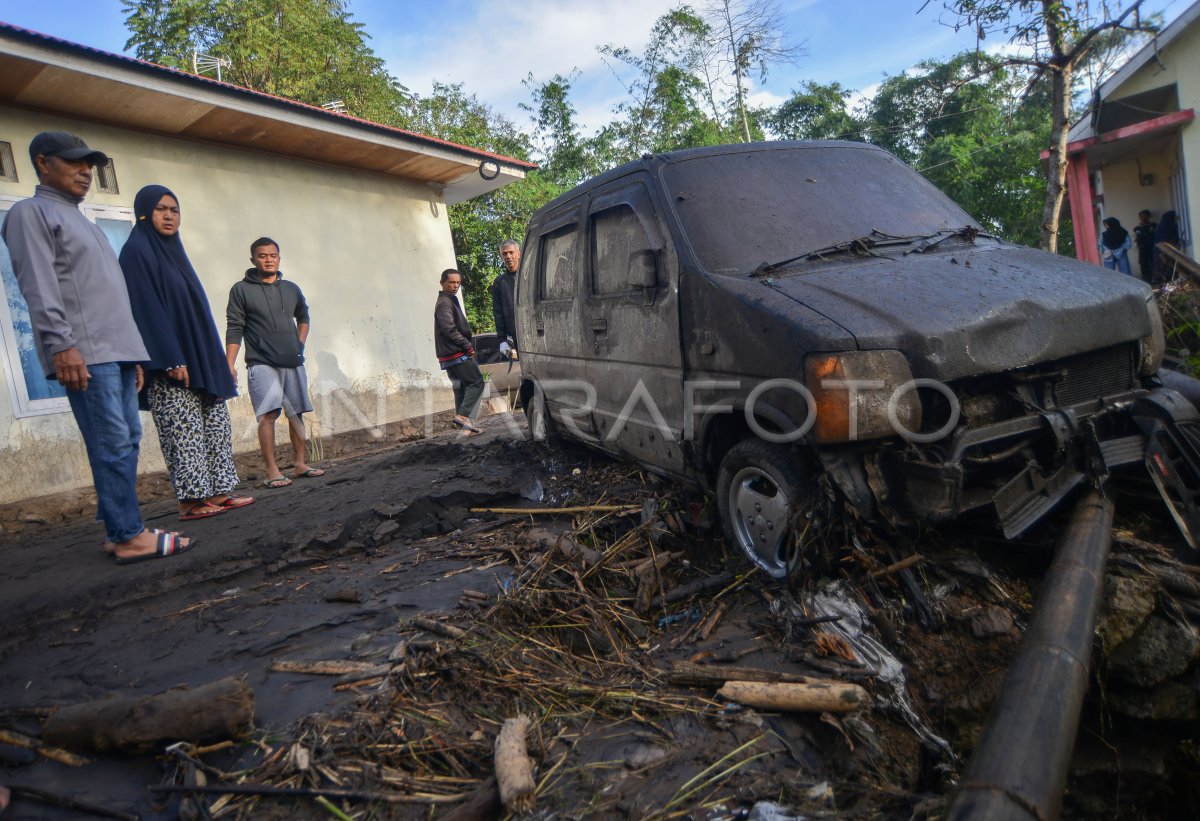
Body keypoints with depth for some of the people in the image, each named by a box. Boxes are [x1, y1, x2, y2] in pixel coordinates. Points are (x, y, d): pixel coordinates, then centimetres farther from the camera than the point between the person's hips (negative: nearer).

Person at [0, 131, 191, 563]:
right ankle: (129, 535, -10)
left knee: (127, 440, 5)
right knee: (112, 443, -12)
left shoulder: (83, 221, 29)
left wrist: (132, 354, 22)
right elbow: (39, 286, -10)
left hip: (116, 350, 9)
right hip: (84, 354, -9)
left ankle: (119, 531, 10)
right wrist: (61, 345, -19)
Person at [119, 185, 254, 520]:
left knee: (215, 425, 7)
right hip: (170, 361, -9)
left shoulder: (173, 251, 19)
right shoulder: (137, 251, -6)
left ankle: (216, 492, 11)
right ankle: (190, 502, -2)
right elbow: (146, 308, -15)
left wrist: (215, 360, 15)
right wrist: (171, 360, -22)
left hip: (199, 356, 9)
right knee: (183, 432, -7)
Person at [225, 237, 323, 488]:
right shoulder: (241, 290, 0)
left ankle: (300, 464, 16)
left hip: (293, 363, 5)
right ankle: (271, 471, -11)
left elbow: (303, 317, 28)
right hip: (262, 364, -4)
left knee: (296, 413, 7)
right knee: (268, 414, -14)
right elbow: (234, 329, -3)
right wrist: (229, 364, -9)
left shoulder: (291, 289, 12)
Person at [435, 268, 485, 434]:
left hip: (450, 356, 10)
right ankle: (463, 415, -15)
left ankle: (465, 426, 13)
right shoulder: (445, 303, -11)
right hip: (457, 354, -10)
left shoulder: (450, 301, 22)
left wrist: (467, 346, 12)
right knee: (477, 383, -9)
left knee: (461, 389, 11)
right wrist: (468, 346, -16)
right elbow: (449, 329, -22)